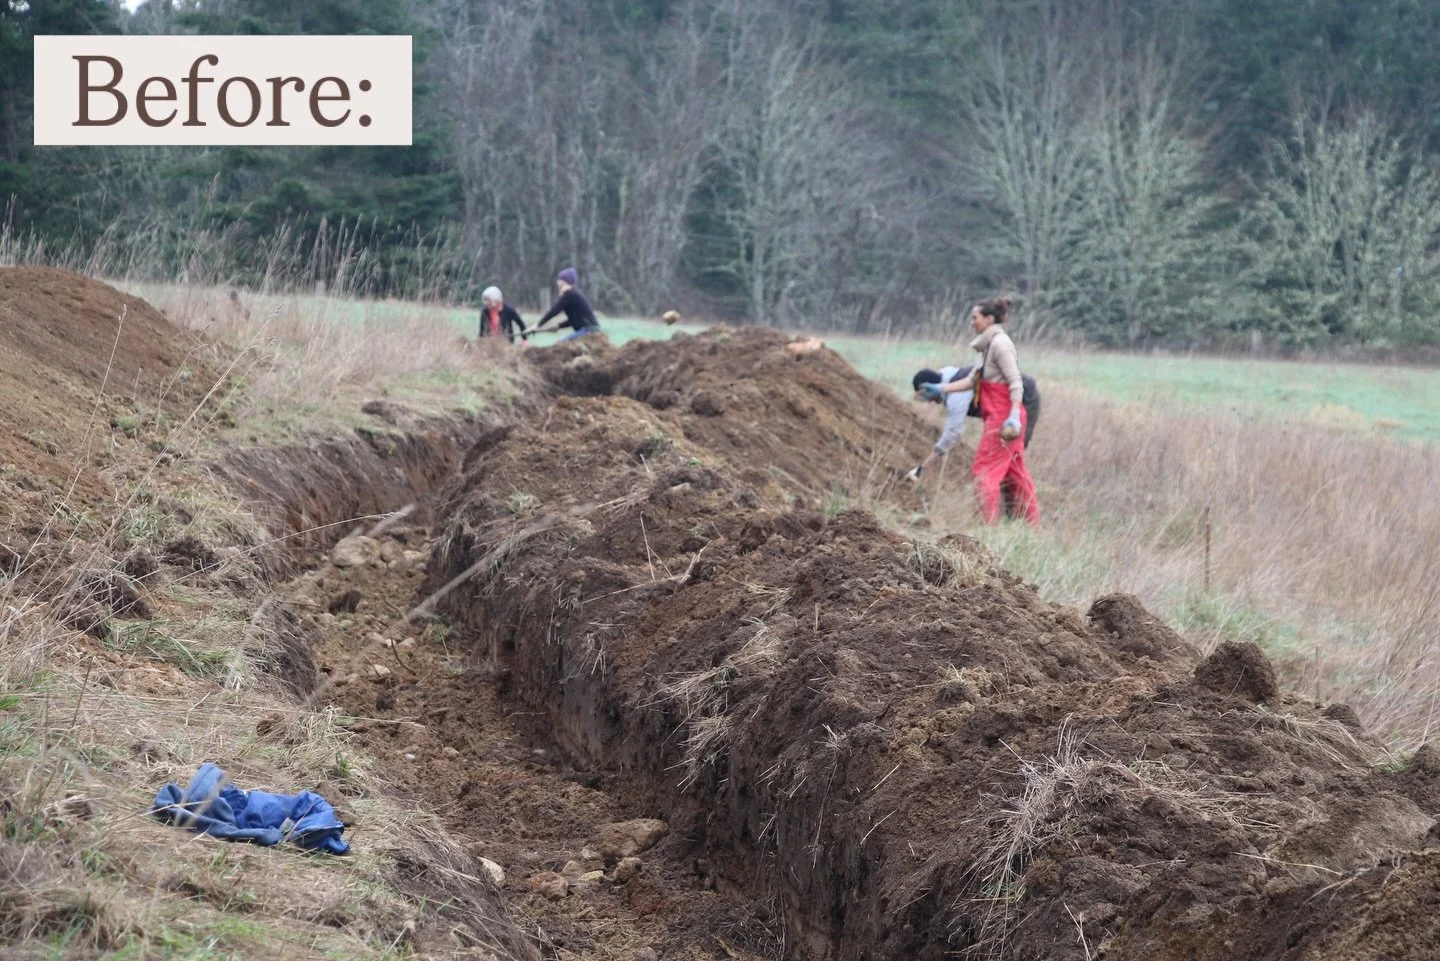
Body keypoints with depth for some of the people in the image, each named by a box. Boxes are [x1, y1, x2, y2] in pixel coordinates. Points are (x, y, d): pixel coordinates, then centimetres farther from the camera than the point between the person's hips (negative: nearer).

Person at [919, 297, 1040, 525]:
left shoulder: (1000, 343, -13)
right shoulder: (989, 344, 15)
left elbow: (1015, 382, -20)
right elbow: (972, 380, 16)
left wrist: (1013, 415, -28)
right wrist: (940, 389, 14)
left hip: (1002, 417, -10)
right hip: (998, 415, 10)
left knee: (984, 469, -5)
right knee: (1015, 471, 13)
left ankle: (988, 522, -4)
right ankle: (1033, 522, 18)